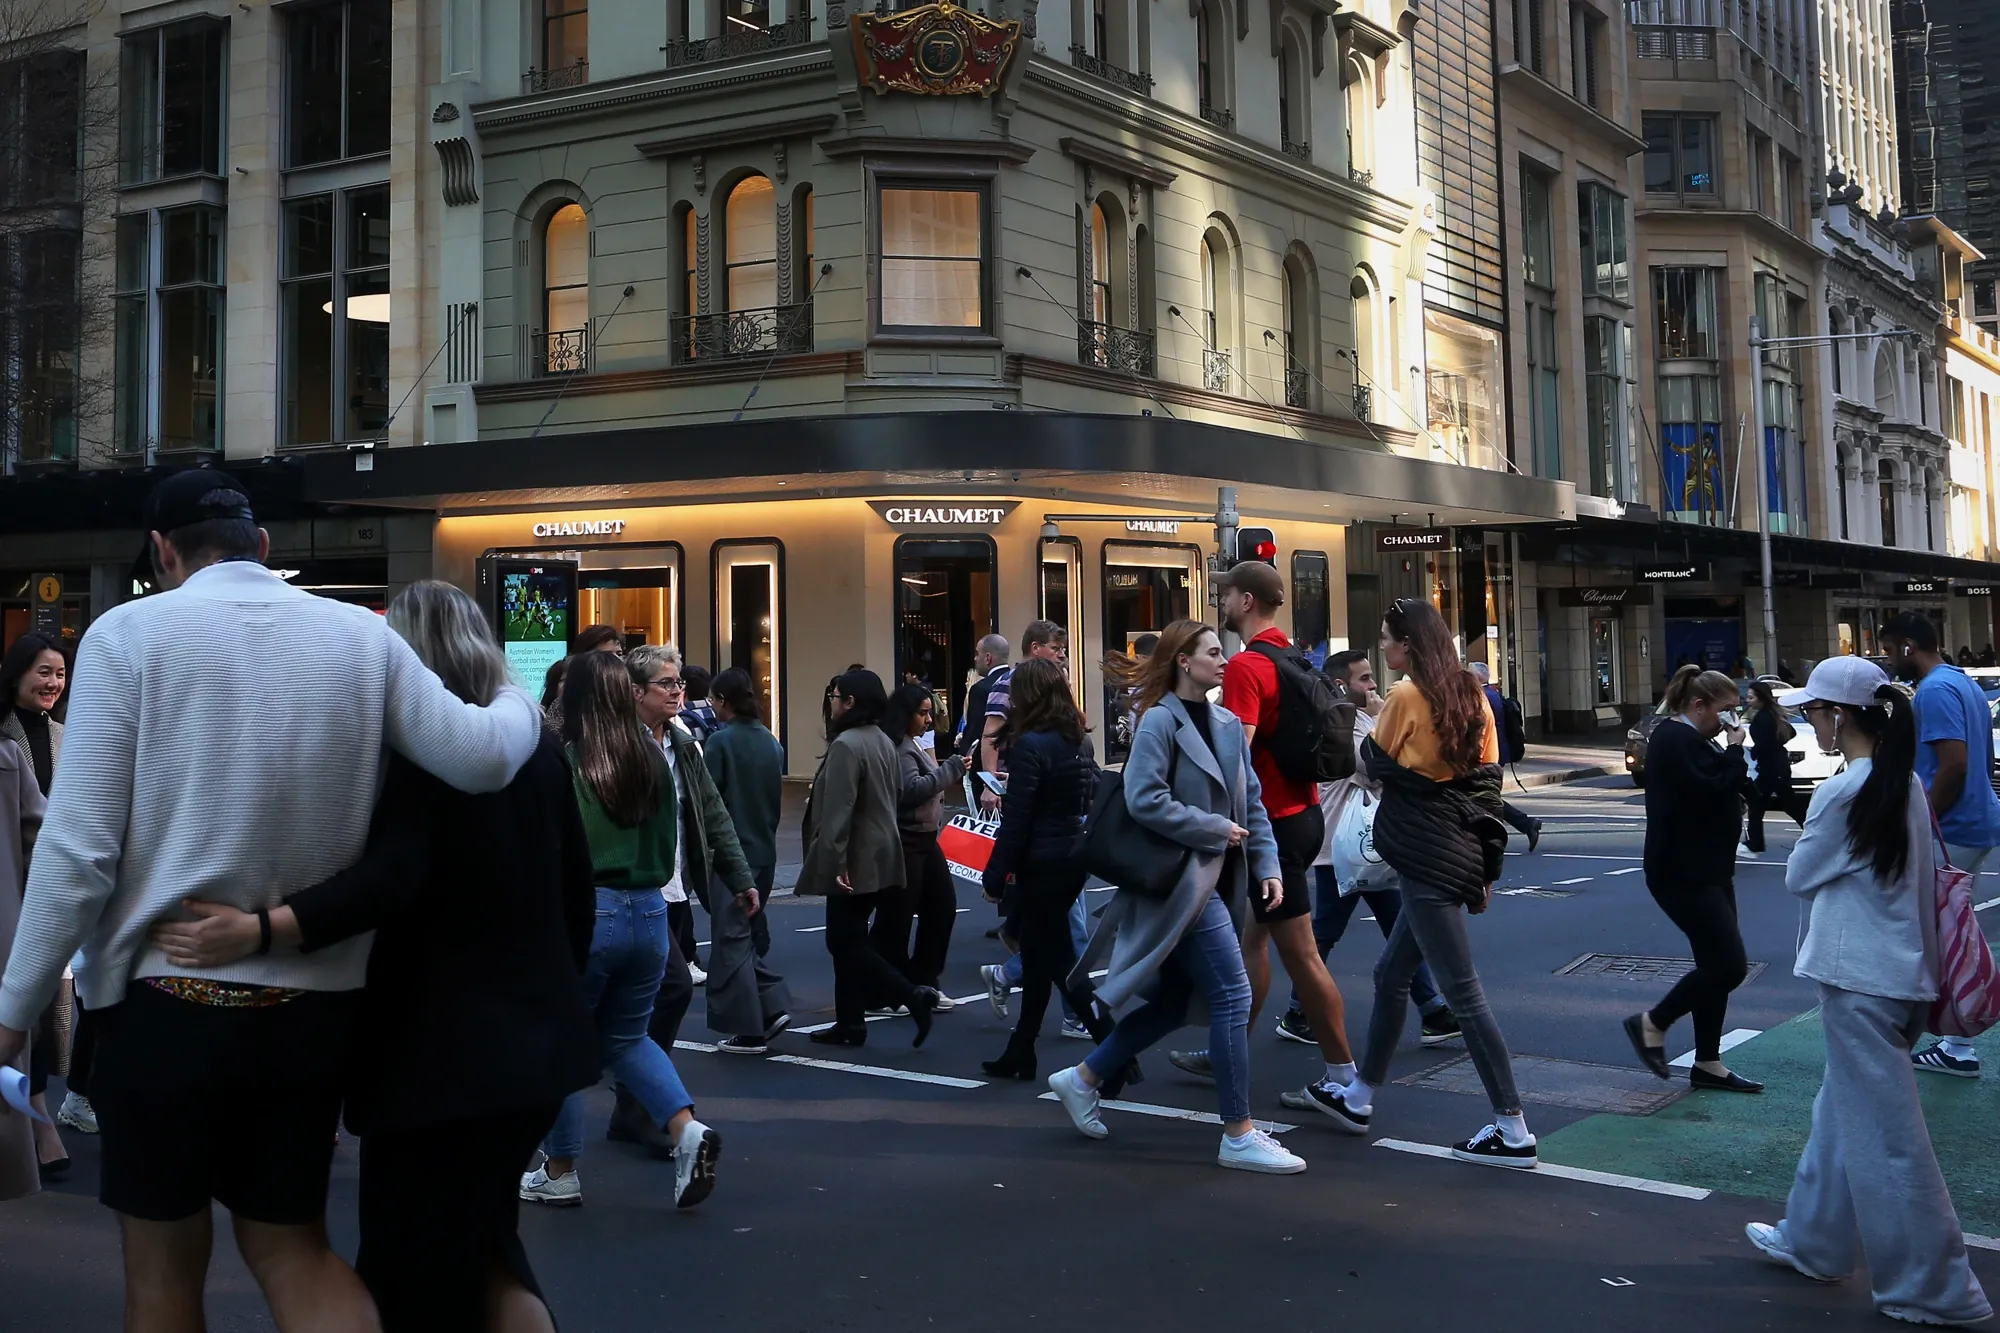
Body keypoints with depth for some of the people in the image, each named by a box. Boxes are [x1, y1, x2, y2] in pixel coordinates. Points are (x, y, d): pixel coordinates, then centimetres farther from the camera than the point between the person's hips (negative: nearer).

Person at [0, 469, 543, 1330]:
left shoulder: (129, 633, -7)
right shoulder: (361, 636, 1)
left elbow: (78, 850, -11)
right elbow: (483, 759, -6)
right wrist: (520, 704, 16)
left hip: (169, 1001, -3)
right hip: (316, 1005, 3)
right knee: (290, 1243, 20)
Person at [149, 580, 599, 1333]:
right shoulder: (541, 746, 9)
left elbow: (391, 880, -27)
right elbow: (576, 893, 13)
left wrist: (257, 930, -34)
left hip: (441, 1045, -7)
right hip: (535, 1035, 7)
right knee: (479, 1231, 23)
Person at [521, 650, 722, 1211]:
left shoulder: (563, 762, -13)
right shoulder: (655, 760, 4)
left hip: (584, 912, -5)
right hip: (650, 913, 5)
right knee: (625, 1037, 21)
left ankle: (560, 1173, 21)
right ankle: (687, 1130, 0)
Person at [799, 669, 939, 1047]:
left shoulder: (846, 744, -18)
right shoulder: (884, 741, 10)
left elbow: (838, 808, -22)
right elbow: (895, 796, 16)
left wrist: (836, 862, -21)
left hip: (856, 860, -9)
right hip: (880, 855, 9)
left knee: (846, 942, -2)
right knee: (848, 940, 14)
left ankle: (913, 995, -8)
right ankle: (850, 1023, 18)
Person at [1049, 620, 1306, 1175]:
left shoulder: (1228, 725, 12)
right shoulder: (1160, 721, -11)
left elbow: (1252, 803, 14)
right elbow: (1144, 800, -20)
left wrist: (1267, 866, 3)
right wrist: (1215, 830, -15)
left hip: (1217, 880, 8)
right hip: (1181, 881, -8)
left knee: (1170, 1002, 13)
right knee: (1232, 995, -9)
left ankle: (1083, 1079, 28)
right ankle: (1239, 1136, 0)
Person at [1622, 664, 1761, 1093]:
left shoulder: (1687, 739, 18)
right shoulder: (1677, 741, -17)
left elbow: (1720, 786, 19)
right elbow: (1716, 792, -24)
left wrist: (1728, 755, 3)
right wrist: (1734, 750, -12)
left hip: (1705, 870, 11)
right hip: (1684, 874, -11)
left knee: (1718, 965, 11)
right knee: (1729, 965, -10)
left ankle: (1707, 1064, 17)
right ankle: (1653, 1023, 6)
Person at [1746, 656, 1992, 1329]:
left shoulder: (1841, 793, -19)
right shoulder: (1905, 783, 6)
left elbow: (1799, 876, -7)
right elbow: (1927, 876, 13)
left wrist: (1805, 846, 12)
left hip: (1858, 981, -9)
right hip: (1902, 968, 9)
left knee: (1885, 1136, 0)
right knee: (1842, 1112, 19)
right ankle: (1811, 1241, 32)